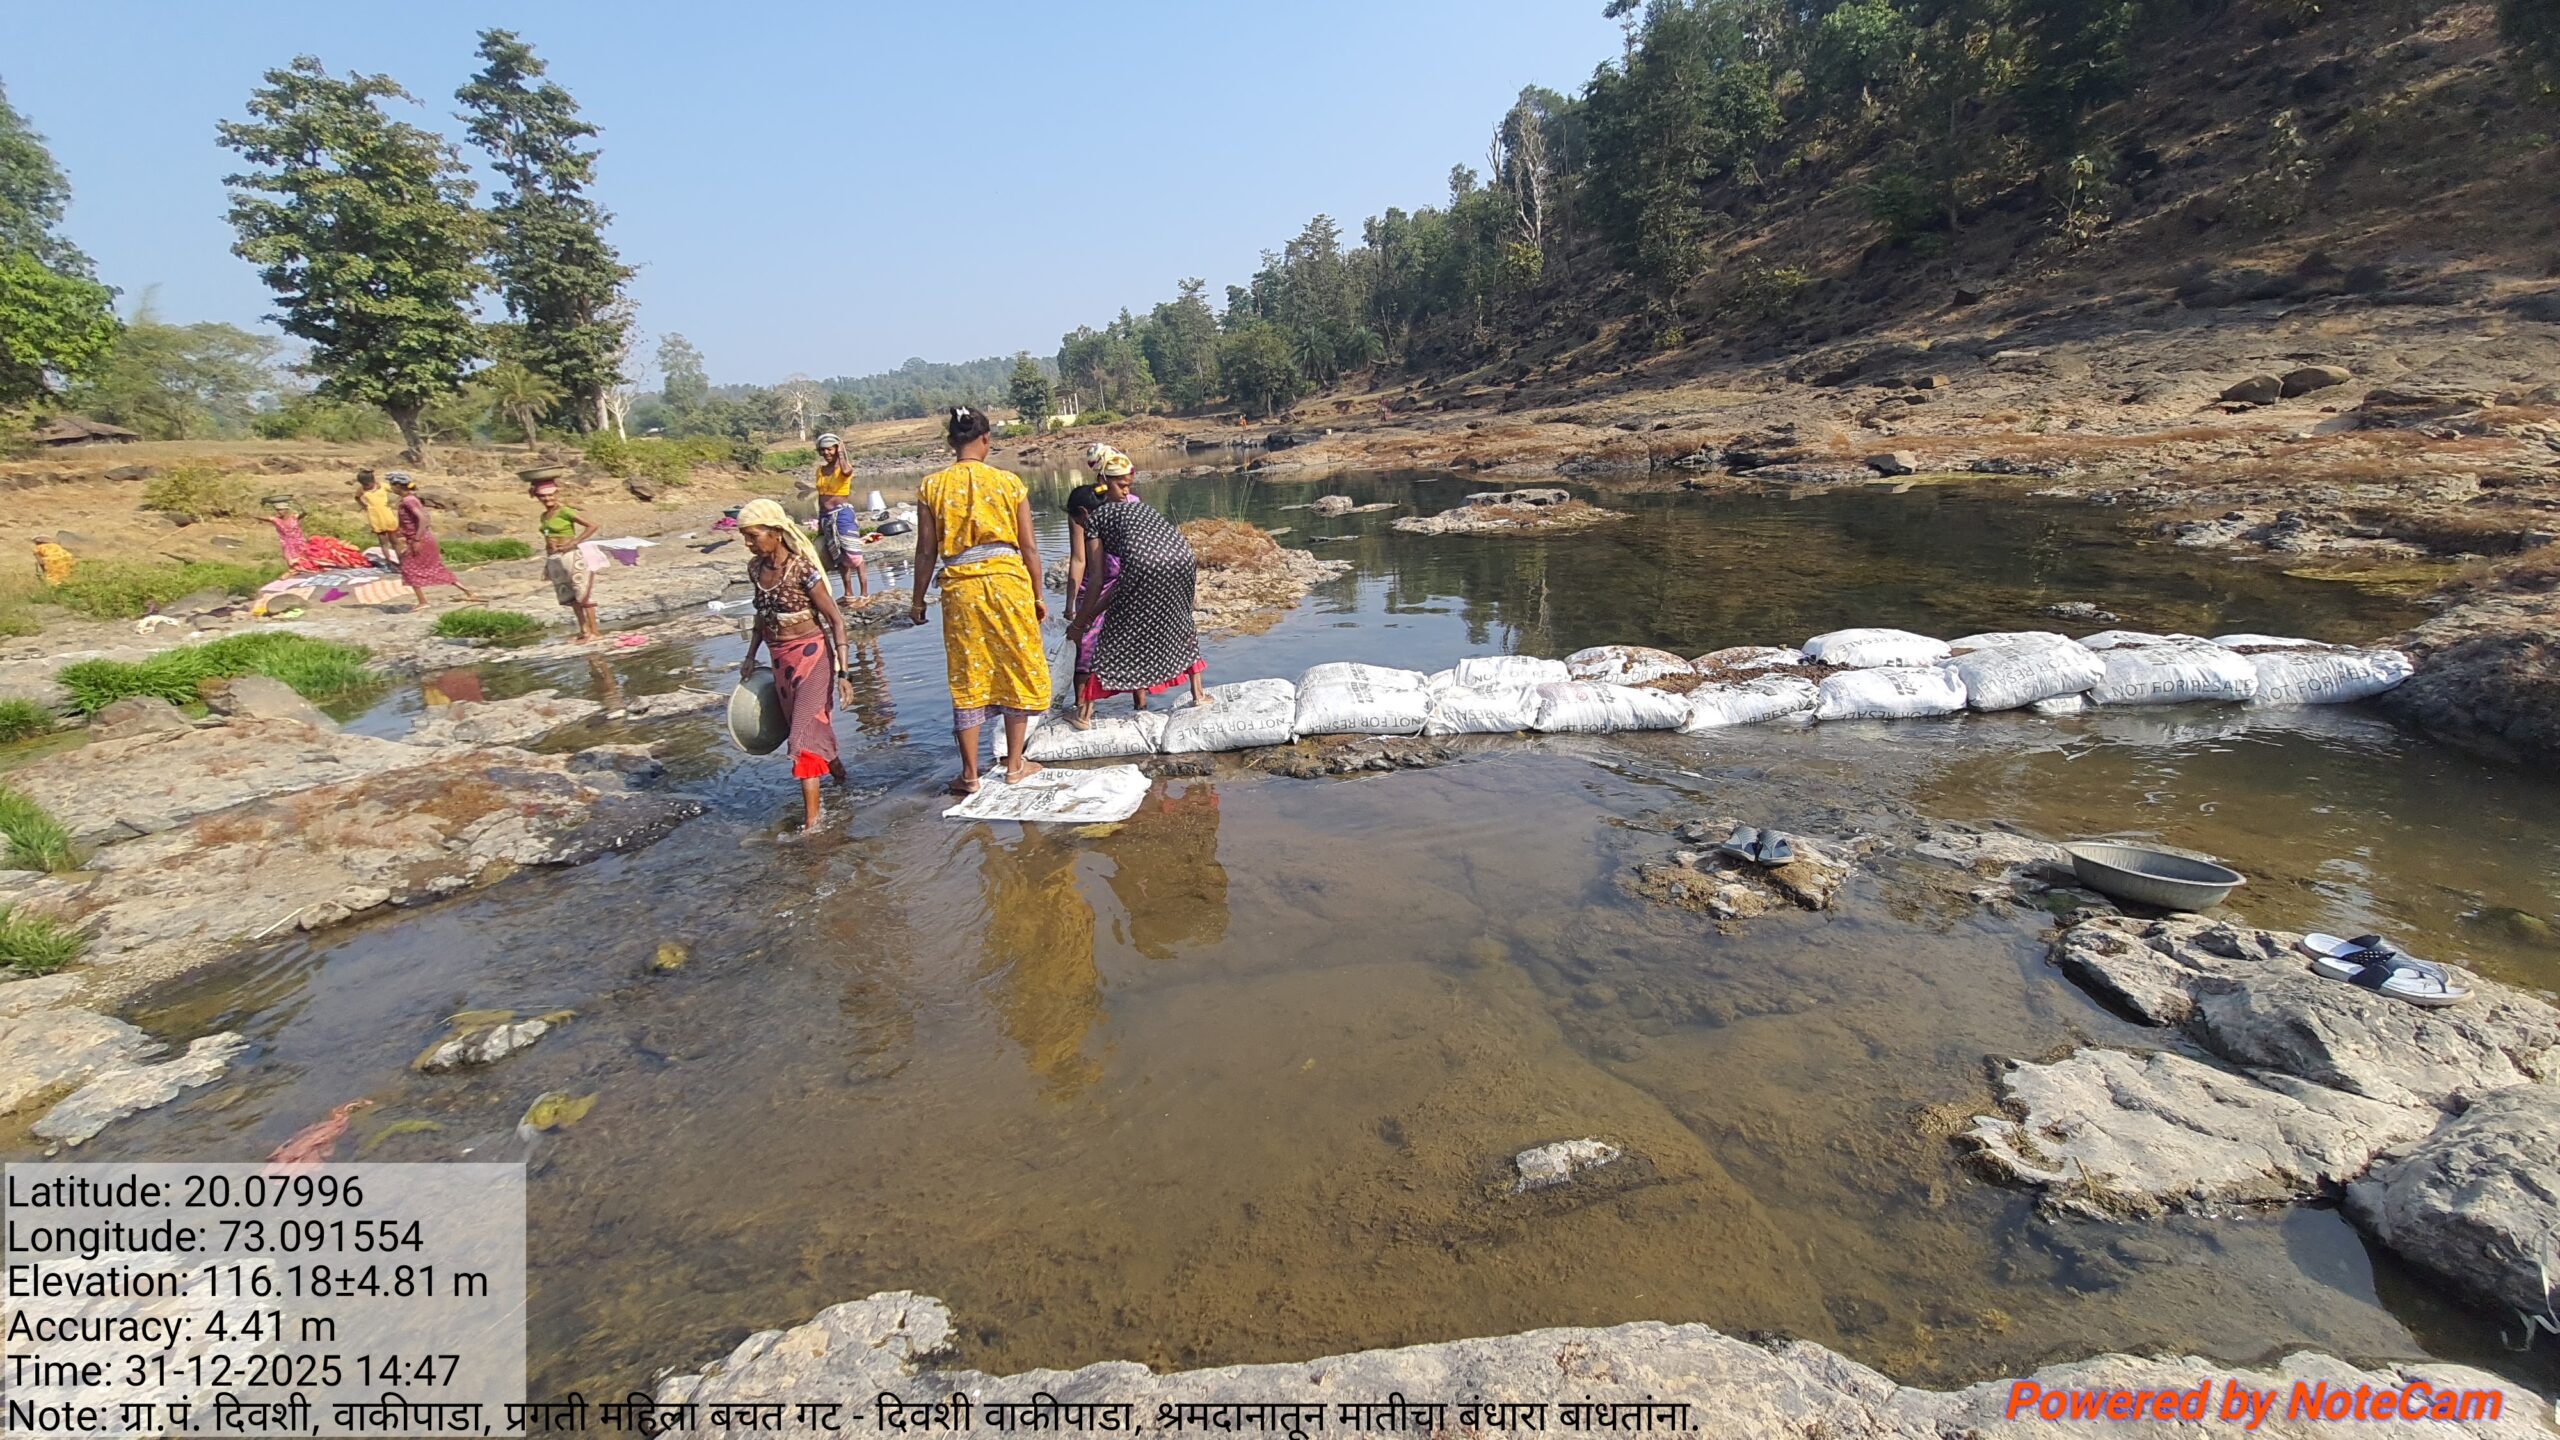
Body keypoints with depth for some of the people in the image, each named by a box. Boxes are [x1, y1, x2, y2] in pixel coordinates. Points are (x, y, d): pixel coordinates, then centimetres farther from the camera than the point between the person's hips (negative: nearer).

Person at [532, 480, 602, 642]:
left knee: (583, 593, -4)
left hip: (571, 556, -8)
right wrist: (547, 564, 13)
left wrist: (574, 542, -16)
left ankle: (595, 631, -1)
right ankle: (584, 629, 20)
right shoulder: (544, 516, 12)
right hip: (554, 560, 8)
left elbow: (592, 526, -16)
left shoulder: (565, 511, -9)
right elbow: (549, 539, 16)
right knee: (569, 595, 12)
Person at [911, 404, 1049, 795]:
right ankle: (1015, 764, 21)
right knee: (1016, 671, 13)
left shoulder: (932, 486, -1)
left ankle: (970, 774, 16)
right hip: (1008, 582, 0)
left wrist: (918, 601, 12)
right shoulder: (1009, 482, -2)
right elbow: (1028, 547, 0)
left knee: (967, 678, 9)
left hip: (960, 589, 1)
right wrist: (1037, 595, 10)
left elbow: (926, 551, 1)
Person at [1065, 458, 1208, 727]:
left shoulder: (1095, 517, 20)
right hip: (1182, 559, 5)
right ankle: (1198, 694, 38)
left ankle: (1085, 713, 18)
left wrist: (1079, 623, 25)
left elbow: (1097, 581, 14)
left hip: (1144, 566, -5)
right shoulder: (1140, 506, 37)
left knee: (1118, 635, 11)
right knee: (1179, 624, 31)